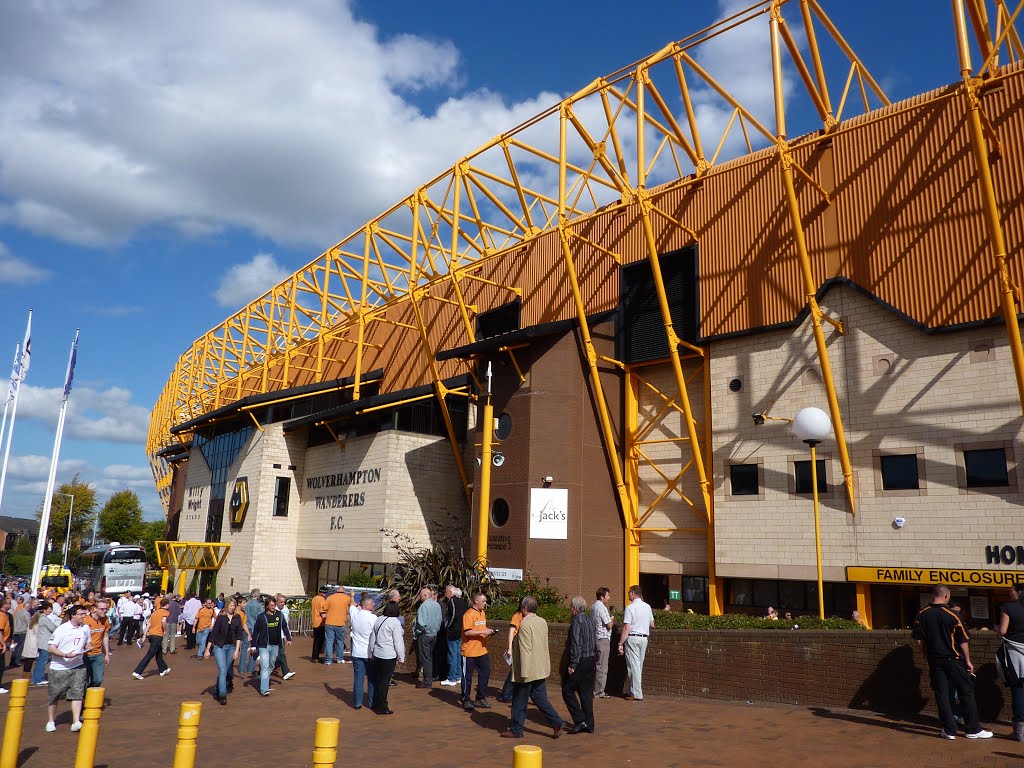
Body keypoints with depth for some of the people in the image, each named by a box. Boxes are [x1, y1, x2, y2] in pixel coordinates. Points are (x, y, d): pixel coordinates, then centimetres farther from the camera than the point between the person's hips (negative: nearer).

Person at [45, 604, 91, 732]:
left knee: (77, 693, -9)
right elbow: (51, 648, -13)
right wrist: (66, 655, -25)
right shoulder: (61, 629, -11)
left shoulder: (86, 628, 5)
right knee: (54, 696, 11)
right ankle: (51, 721, 31)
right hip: (59, 668, -3)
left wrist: (87, 647, -1)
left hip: (78, 667, 3)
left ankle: (76, 722, -10)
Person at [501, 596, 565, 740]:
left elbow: (525, 651, -23)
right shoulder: (542, 622, 6)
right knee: (540, 698, 14)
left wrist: (524, 673, -21)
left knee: (519, 701, 7)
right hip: (541, 669, 8)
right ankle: (557, 722, 5)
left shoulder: (525, 624, -20)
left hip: (528, 670, -8)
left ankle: (516, 730, 18)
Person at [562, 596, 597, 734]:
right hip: (591, 661, 8)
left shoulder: (577, 622, -15)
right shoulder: (590, 621, 12)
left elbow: (576, 645, -20)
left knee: (568, 690, 3)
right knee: (586, 693, 12)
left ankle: (580, 720, -2)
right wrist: (594, 662, 19)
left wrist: (572, 664, -18)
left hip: (580, 662, -8)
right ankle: (589, 725, 15)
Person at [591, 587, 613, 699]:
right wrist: (611, 619, 5)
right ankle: (599, 692, 0)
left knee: (596, 666, 15)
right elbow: (609, 625, -16)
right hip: (603, 639, -9)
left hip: (595, 638, 10)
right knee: (602, 667, -4)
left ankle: (594, 689, 20)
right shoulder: (602, 608, -17)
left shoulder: (593, 607, 13)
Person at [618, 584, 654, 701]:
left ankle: (637, 694, -2)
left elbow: (627, 628, -15)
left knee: (634, 666, -3)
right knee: (639, 666, 13)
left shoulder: (630, 607, -12)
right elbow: (652, 624, 17)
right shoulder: (647, 607, 8)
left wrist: (620, 643, -12)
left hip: (632, 638, -7)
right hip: (644, 638, 7)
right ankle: (633, 691, 20)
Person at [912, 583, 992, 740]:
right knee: (966, 692, 10)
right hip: (953, 660, -3)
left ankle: (949, 730, 9)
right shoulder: (952, 615, -12)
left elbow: (918, 640, 0)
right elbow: (963, 641, -8)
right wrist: (968, 661, 3)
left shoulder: (922, 614, -3)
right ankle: (973, 729, 15)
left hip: (934, 661, 3)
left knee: (941, 694, 7)